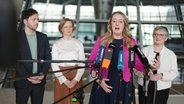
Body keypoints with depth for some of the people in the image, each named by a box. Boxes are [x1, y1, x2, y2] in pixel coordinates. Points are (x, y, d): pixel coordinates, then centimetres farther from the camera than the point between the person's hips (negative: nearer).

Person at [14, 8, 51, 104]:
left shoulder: (43, 37, 7)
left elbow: (48, 57, 7)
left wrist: (42, 74, -7)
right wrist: (28, 77, -15)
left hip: (39, 81, 3)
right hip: (22, 81, -3)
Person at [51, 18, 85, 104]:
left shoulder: (78, 43, 5)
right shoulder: (56, 44, 3)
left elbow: (82, 63, 2)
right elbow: (54, 65, -2)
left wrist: (76, 79, -10)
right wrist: (64, 80, -11)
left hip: (76, 78, 1)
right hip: (61, 78, 0)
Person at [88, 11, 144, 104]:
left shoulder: (131, 42, 6)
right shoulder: (102, 40, 4)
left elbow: (137, 62, 2)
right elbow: (92, 61, 3)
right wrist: (98, 79, -9)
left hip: (123, 85, 1)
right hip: (103, 84, 0)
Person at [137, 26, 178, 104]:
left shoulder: (171, 54, 6)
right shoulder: (144, 50, 6)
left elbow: (174, 73, -2)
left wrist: (161, 75, -18)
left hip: (162, 89, 0)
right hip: (144, 87, 0)